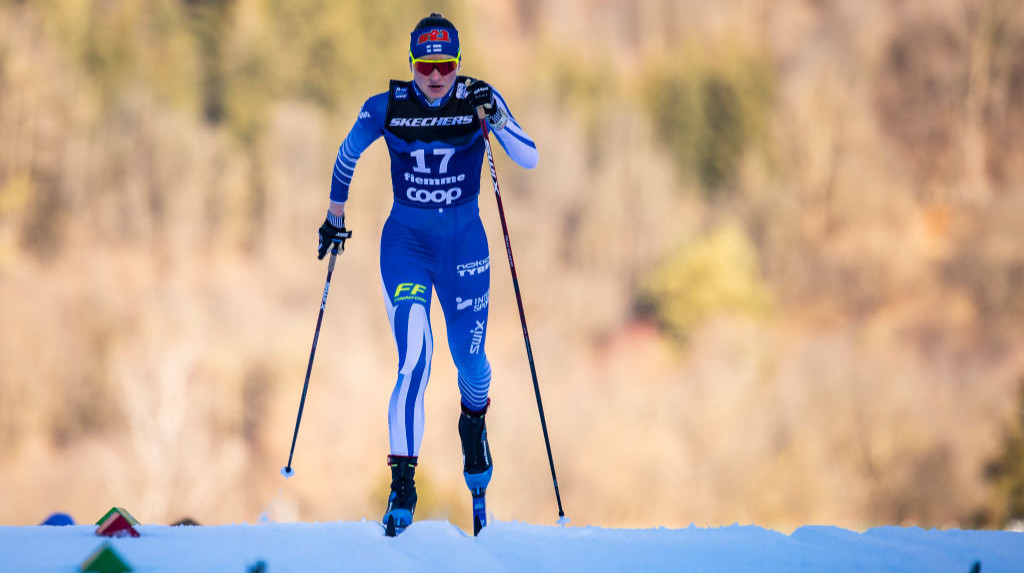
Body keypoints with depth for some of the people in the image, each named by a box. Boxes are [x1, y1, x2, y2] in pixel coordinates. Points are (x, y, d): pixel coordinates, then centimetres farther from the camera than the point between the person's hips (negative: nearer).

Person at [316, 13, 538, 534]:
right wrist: (334, 215, 16)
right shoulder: (387, 108, -10)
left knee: (470, 362, 11)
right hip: (405, 241, -1)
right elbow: (347, 155, 9)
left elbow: (529, 159, -16)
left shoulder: (478, 100, -10)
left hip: (464, 242, 1)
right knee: (413, 359, -19)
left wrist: (495, 119, -32)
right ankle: (402, 483, -18)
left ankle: (473, 422, 48)